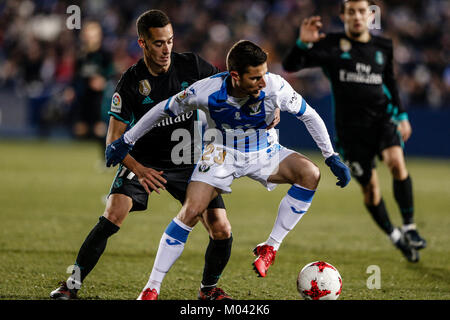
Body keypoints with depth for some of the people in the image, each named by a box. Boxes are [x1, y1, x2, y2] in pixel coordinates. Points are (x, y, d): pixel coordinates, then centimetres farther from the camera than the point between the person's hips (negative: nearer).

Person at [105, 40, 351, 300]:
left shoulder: (275, 87, -26)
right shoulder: (207, 91, -27)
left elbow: (309, 115, -9)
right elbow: (164, 110, -9)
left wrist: (332, 158, -8)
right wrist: (126, 142, -2)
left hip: (264, 153, 1)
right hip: (223, 153, -1)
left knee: (310, 174, -26)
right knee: (191, 212, -18)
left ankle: (271, 247, -15)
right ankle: (152, 288, -8)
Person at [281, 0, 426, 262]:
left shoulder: (383, 47, 7)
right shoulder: (331, 46, -4)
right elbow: (291, 66, -12)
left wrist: (402, 115, 21)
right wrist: (302, 44, -30)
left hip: (382, 116, 1)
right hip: (351, 126, -1)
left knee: (396, 161, -26)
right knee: (370, 187, 0)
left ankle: (409, 226, -16)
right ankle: (394, 236, 22)